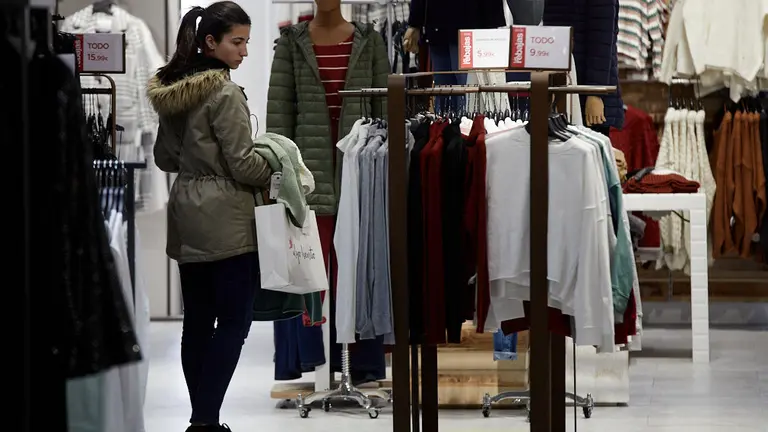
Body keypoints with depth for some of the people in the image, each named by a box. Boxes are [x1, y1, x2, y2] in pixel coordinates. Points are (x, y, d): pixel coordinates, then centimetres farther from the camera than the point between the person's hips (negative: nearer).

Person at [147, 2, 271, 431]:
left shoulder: (169, 91, 9)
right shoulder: (225, 93, -15)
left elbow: (165, 157, 17)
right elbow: (243, 165, -14)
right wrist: (278, 171, 2)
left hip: (186, 216, 8)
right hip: (226, 218, -8)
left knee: (198, 319, 10)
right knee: (235, 320, -5)